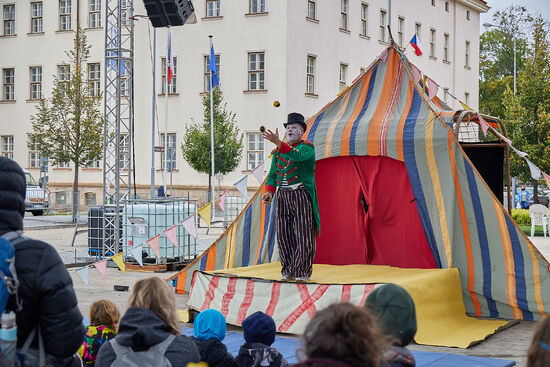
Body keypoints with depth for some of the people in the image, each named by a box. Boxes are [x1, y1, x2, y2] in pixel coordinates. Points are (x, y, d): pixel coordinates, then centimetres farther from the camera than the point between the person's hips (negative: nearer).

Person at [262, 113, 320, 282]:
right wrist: (269, 191, -2)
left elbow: (297, 155, -25)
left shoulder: (307, 147, -3)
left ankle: (303, 271, 1)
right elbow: (272, 174, 16)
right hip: (283, 196, 5)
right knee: (284, 234, 3)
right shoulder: (278, 152, 16)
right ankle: (288, 270, 12)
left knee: (303, 234, -6)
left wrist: (278, 142, -37)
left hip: (302, 195, -5)